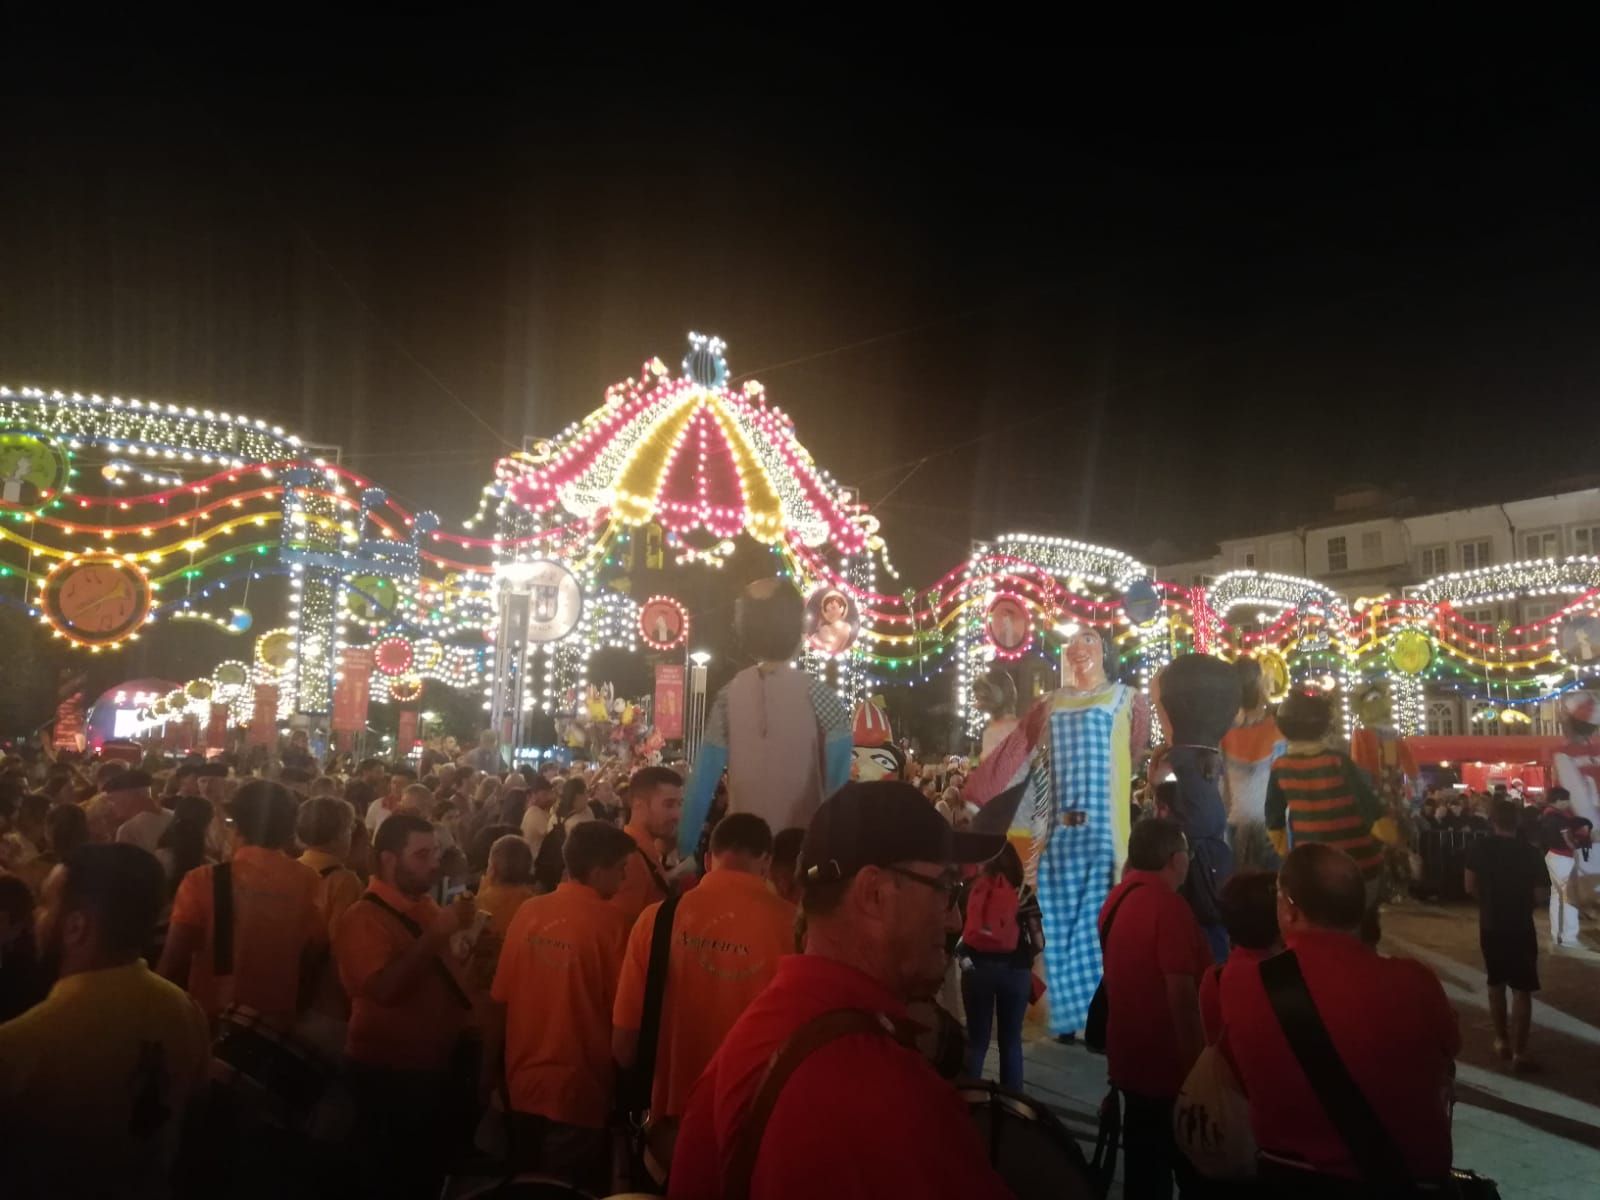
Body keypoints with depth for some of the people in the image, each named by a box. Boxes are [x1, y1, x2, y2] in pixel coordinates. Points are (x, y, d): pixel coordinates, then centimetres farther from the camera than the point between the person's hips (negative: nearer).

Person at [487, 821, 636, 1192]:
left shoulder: (528, 912, -5)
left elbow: (500, 1002, 1)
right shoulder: (610, 921, -17)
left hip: (523, 1084, 5)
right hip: (577, 1089, -5)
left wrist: (491, 1071, 13)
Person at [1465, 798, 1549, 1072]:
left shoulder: (1479, 847, -8)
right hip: (1520, 928, -2)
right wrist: (1523, 902, 7)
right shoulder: (1529, 852, -14)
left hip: (1490, 926, 3)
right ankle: (1519, 1052, 3)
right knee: (1522, 990, 4)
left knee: (1496, 984, 18)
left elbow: (1470, 887, -5)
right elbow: (1542, 895, -14)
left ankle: (1502, 1040, 28)